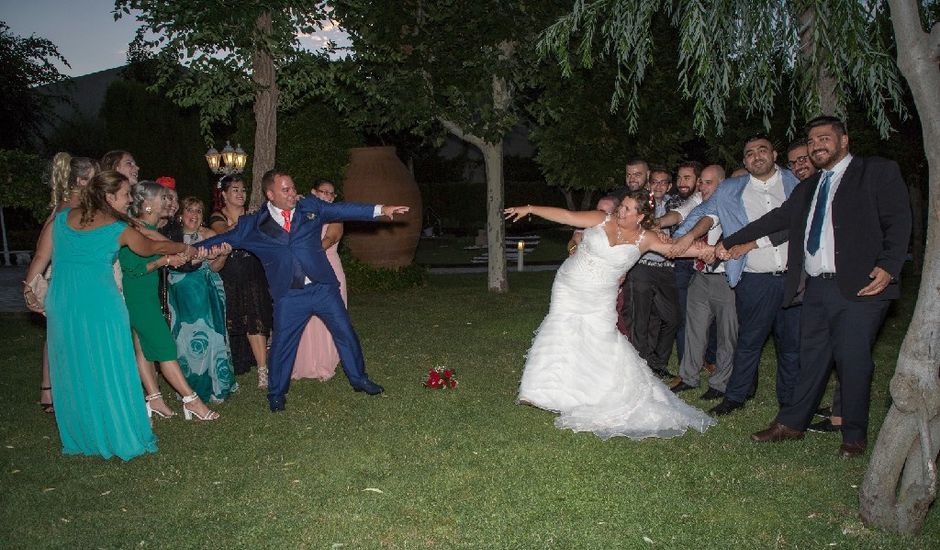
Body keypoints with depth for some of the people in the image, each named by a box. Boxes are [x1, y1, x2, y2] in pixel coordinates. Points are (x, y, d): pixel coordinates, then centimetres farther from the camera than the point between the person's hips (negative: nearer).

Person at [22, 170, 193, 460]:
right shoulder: (120, 229, -3)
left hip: (61, 303, 5)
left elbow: (40, 258, 7)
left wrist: (29, 289, 18)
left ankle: (80, 437, 26)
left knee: (72, 371, 14)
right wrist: (184, 249, 26)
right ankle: (122, 437, 14)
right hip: (101, 304, -5)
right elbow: (151, 247, 12)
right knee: (109, 371, 5)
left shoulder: (61, 218, 8)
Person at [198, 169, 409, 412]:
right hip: (288, 295, -1)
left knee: (345, 332, 7)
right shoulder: (254, 224, 0)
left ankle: (359, 379, 27)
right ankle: (276, 393, 27)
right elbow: (224, 239, 8)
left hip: (323, 287, 2)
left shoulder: (310, 206, 3)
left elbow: (341, 209, 2)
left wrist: (381, 209, -3)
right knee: (282, 344, 5)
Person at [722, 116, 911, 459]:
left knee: (853, 360, -2)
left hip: (860, 287, -5)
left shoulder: (878, 172, 3)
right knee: (812, 357, 11)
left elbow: (898, 222, -5)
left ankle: (855, 436, 14)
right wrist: (729, 242, 20)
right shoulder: (807, 189, 22)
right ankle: (791, 424, 20)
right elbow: (777, 218, 23)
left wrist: (889, 266, -18)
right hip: (816, 288, 5)